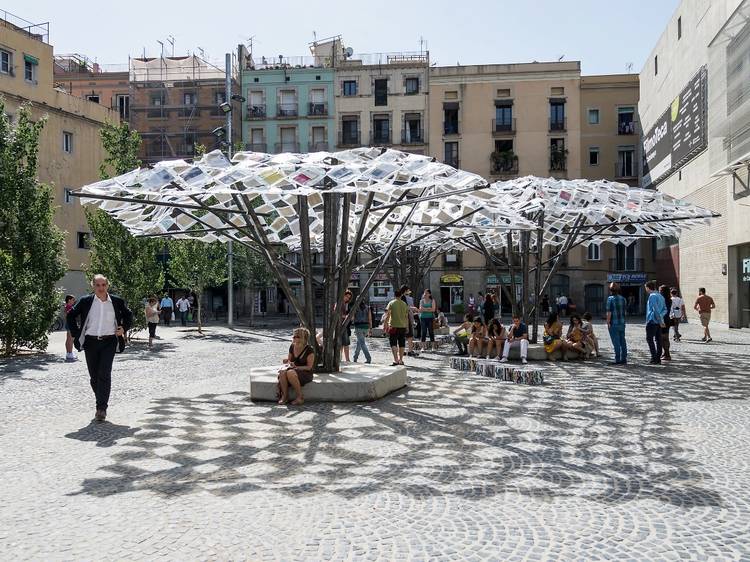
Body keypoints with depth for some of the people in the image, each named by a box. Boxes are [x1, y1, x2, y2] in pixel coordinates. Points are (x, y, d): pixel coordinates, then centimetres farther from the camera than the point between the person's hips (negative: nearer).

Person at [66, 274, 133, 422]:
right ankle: (102, 403, 28)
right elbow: (71, 316, 11)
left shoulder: (116, 301, 3)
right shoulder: (85, 301, 1)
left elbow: (129, 315, 17)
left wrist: (124, 328, 3)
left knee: (104, 374, -12)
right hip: (91, 342, 1)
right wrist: (76, 334, 4)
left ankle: (102, 408, -9)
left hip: (109, 342, -1)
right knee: (94, 376, 7)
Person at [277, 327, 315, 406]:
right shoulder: (292, 347, 6)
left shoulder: (309, 350, -12)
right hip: (293, 370, 5)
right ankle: (285, 396, -17)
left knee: (290, 373, -36)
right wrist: (288, 362, -5)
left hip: (306, 373, -5)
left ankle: (300, 397, -21)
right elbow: (289, 360, 19)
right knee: (282, 372, -29)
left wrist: (296, 367, -20)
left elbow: (309, 367, -11)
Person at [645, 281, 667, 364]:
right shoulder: (661, 296, 15)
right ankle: (658, 358, 9)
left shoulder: (652, 296, -12)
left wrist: (660, 321, -15)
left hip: (652, 321, -8)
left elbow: (656, 310, -19)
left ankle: (654, 358, -9)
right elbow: (665, 310, 14)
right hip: (658, 322, 8)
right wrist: (661, 317, 3)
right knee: (658, 340, 8)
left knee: (649, 339, -3)